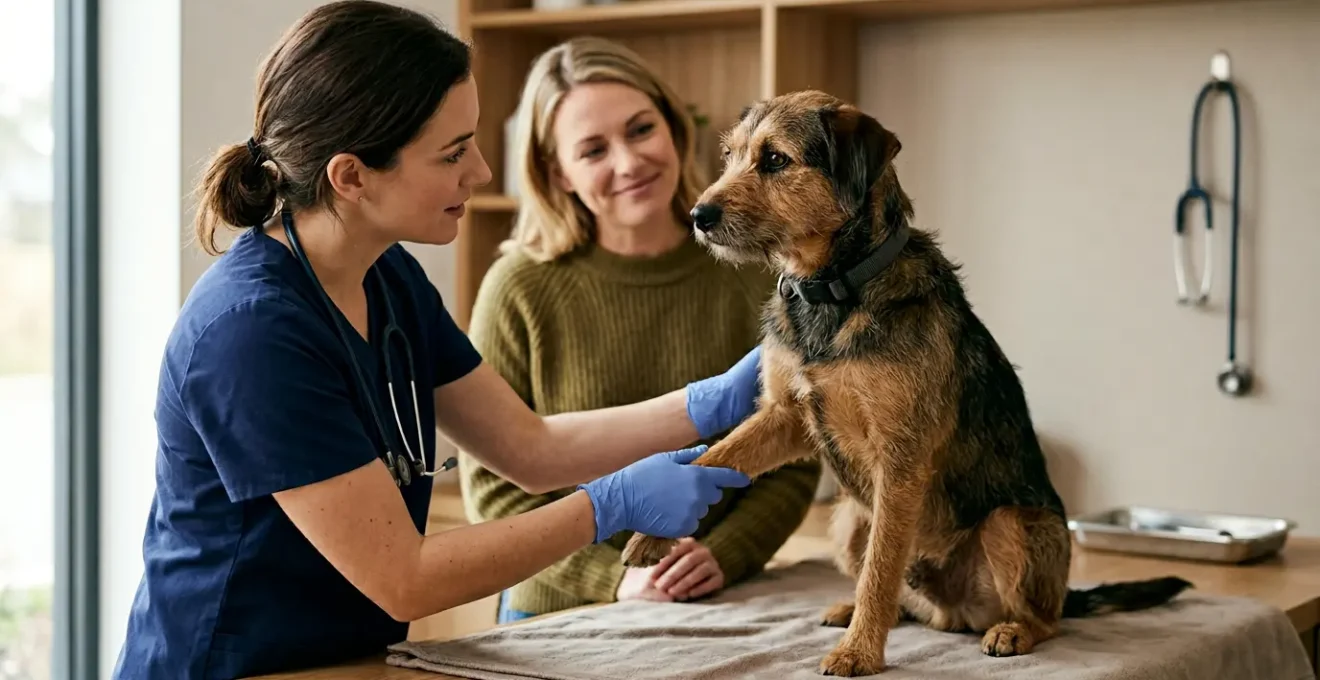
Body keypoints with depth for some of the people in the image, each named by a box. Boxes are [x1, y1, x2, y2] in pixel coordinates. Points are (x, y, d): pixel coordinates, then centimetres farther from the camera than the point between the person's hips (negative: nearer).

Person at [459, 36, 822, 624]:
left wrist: (724, 555, -11)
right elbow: (492, 482, -5)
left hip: (722, 610, 1)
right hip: (559, 614, -1)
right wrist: (614, 578, -14)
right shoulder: (521, 288, -6)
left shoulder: (753, 275, 0)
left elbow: (793, 461, 4)